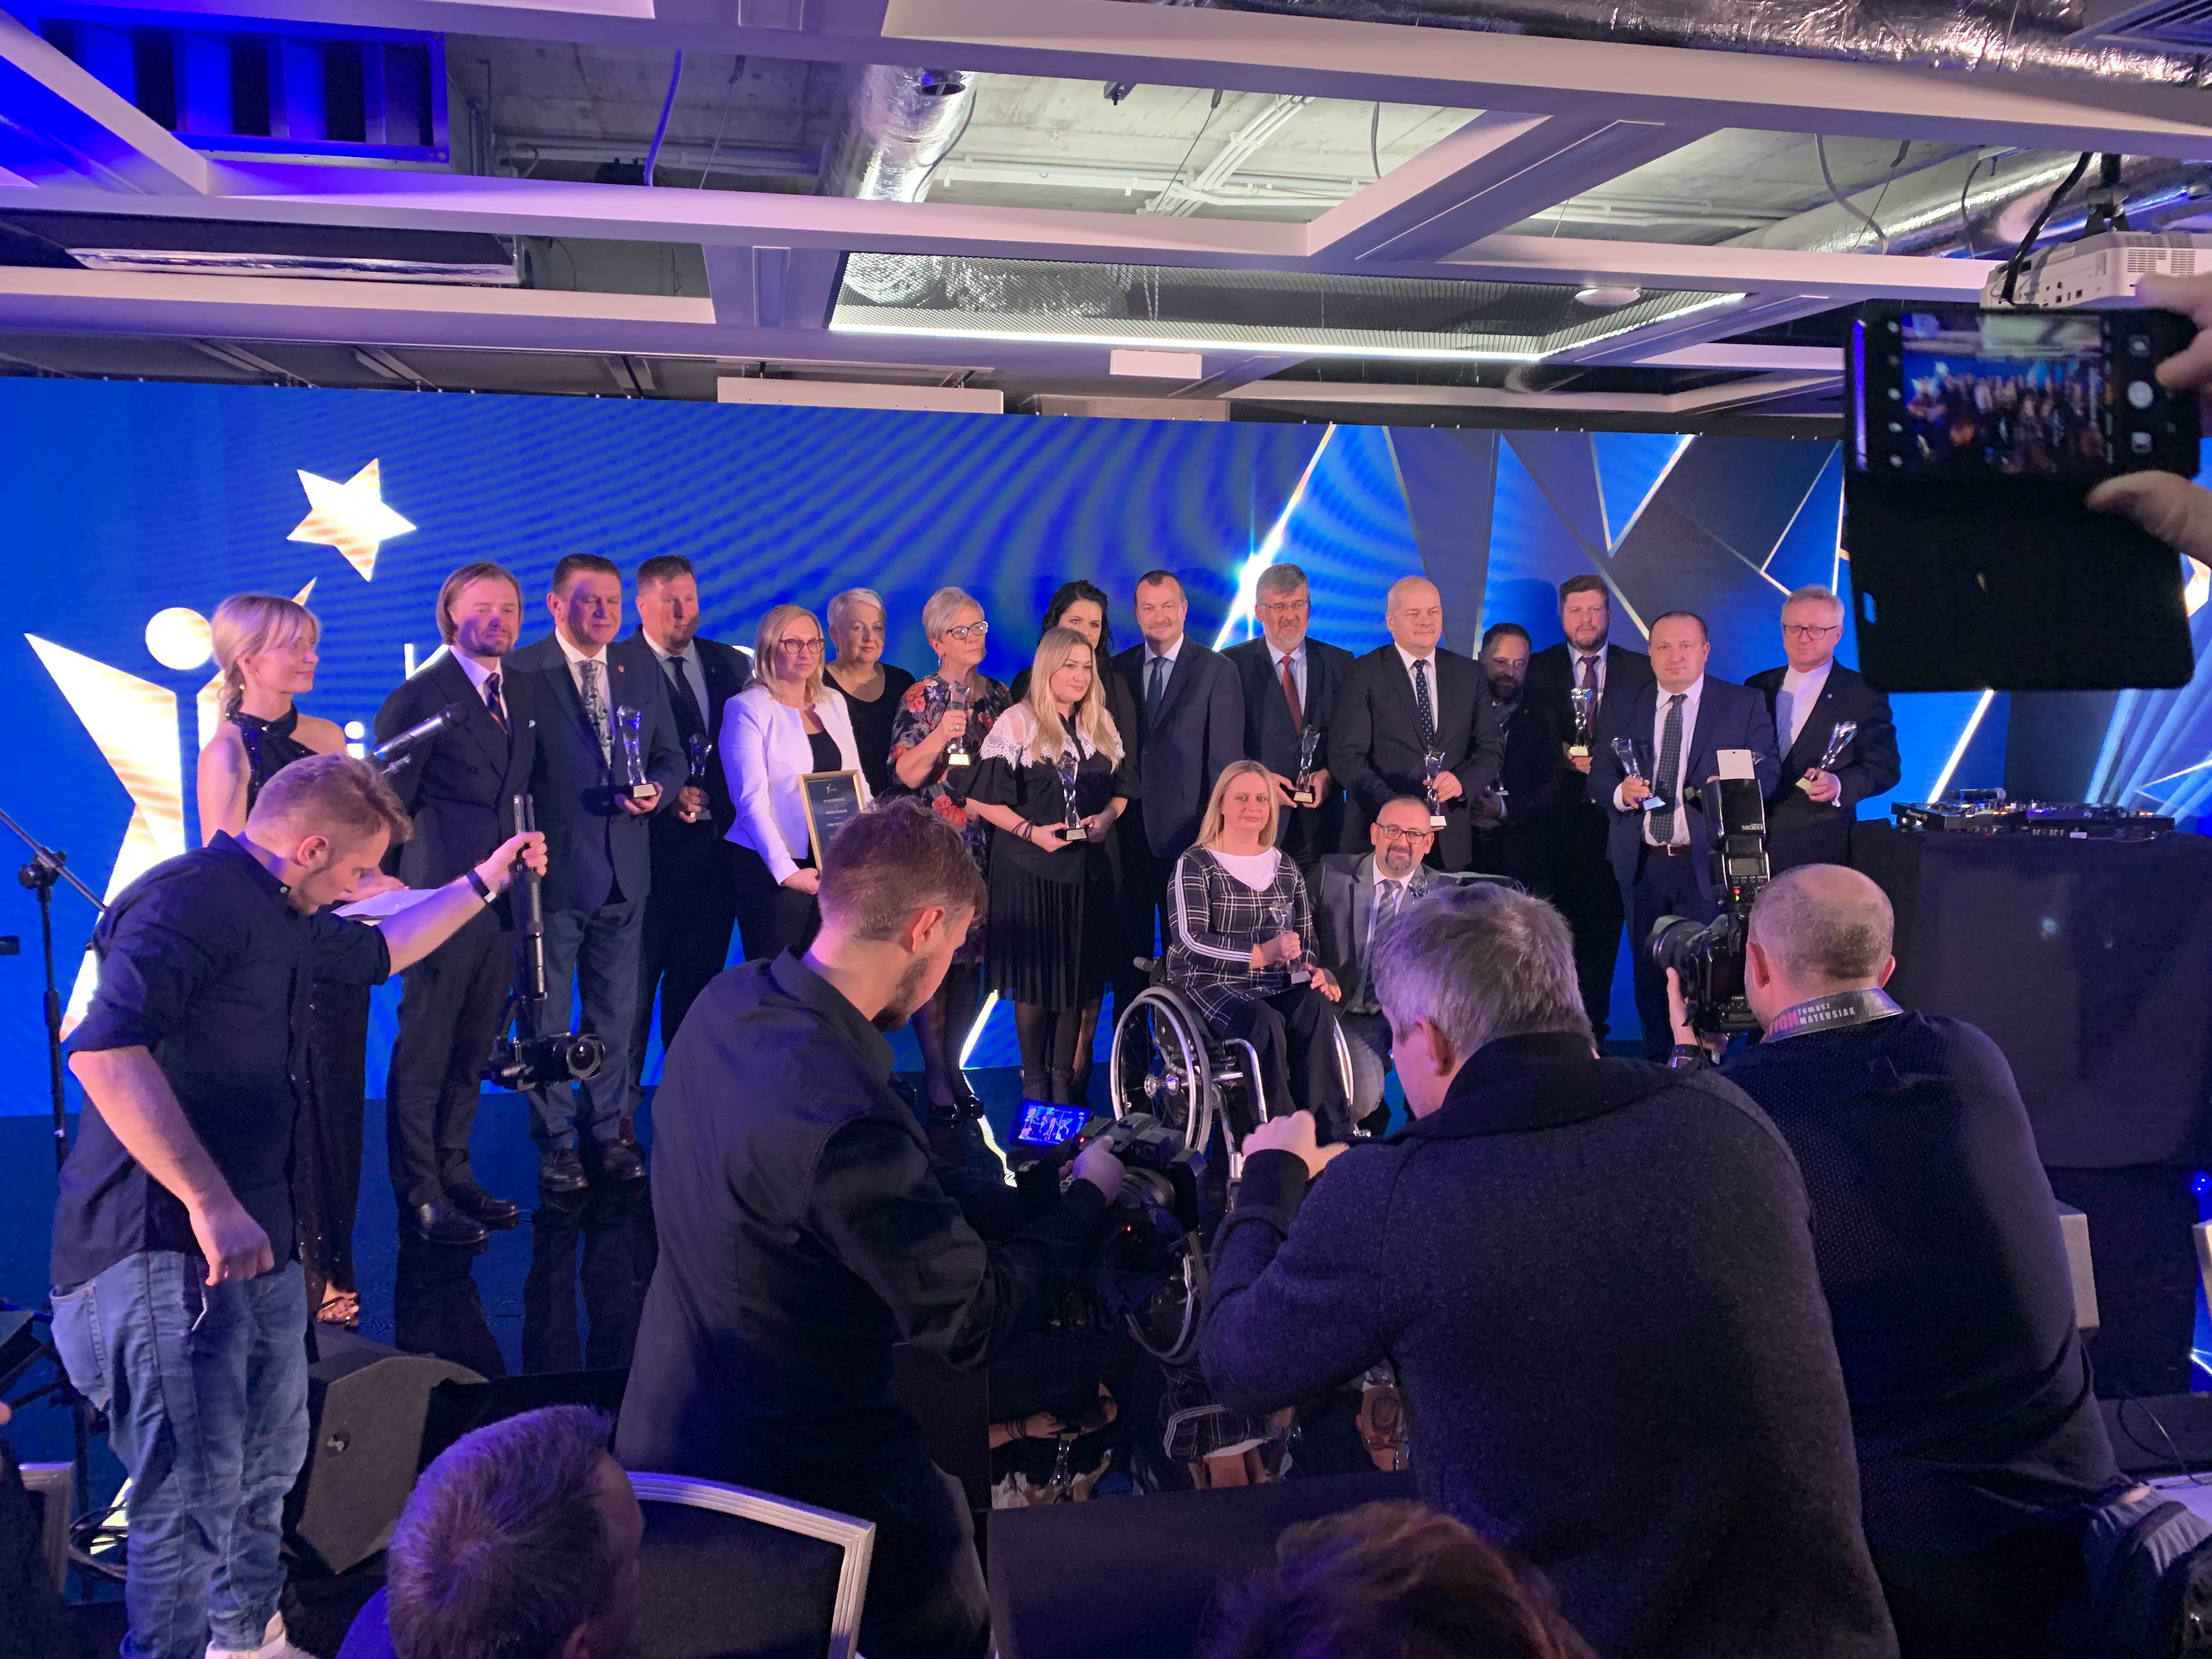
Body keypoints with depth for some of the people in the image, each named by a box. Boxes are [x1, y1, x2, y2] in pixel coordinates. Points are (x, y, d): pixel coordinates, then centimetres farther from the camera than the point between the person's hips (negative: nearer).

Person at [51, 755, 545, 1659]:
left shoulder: (280, 917, 17)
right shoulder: (191, 898, -16)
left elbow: (379, 951, 38)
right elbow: (104, 1050, -30)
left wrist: (485, 882, 40)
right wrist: (209, 1202, -32)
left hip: (258, 1238, 10)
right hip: (165, 1246, -10)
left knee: (270, 1460, 23)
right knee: (195, 1495, -9)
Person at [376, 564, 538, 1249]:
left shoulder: (523, 690, 12)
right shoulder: (420, 696, -9)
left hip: (503, 897, 7)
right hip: (442, 896, -7)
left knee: (473, 1048, 15)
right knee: (424, 1050, 3)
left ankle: (453, 1175, 27)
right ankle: (420, 1193, 14)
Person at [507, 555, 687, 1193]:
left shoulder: (642, 666, 7)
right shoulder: (522, 671, -9)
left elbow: (672, 756, 10)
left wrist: (656, 788, -11)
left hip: (624, 868, 5)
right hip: (554, 868, -5)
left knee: (616, 1010, 15)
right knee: (548, 1014, 7)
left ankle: (606, 1129, 29)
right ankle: (554, 1141, 21)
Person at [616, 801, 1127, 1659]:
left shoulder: (731, 1002, -9)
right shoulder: (843, 1118, -36)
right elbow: (973, 1323, -23)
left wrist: (1017, 1194, 0)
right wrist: (1086, 1195, -9)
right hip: (787, 1471, -8)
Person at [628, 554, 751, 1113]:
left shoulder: (731, 664, 11)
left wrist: (730, 805, -2)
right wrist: (667, 794, -18)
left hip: (716, 838, 5)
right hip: (650, 842, -4)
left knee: (701, 973, 12)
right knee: (637, 975, 1)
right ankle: (621, 1100, 12)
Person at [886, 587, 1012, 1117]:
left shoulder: (999, 696, 11)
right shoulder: (920, 699, -1)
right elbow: (905, 775, -7)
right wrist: (941, 736, -21)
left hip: (985, 846, 4)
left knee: (970, 955, 6)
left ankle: (954, 1067, 17)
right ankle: (936, 1078, 3)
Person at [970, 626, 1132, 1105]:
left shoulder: (1102, 725, 10)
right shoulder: (1017, 723, -6)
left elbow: (1120, 792, 15)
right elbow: (982, 800, -9)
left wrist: (1105, 818, -6)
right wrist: (1031, 831, -18)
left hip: (1089, 866, 5)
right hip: (1030, 868, -4)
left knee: (1080, 972, 8)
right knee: (1035, 975, 3)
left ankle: (1065, 1079, 21)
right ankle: (1034, 1080, 18)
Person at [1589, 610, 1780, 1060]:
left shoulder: (1744, 705, 3)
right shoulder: (1622, 707, 10)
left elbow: (1768, 771, -1)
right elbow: (1598, 775, 7)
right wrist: (1620, 792, -16)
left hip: (1705, 864, -3)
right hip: (1642, 863, 3)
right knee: (1648, 970, 10)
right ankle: (1656, 1067, 21)